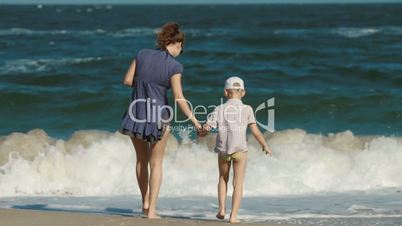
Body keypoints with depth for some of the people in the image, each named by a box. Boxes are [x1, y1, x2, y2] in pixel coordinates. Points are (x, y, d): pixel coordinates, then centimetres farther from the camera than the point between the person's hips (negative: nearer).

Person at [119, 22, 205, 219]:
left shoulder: (142, 54, -3)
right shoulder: (174, 66, -14)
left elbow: (127, 81, 0)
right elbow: (179, 99, -16)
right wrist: (196, 123, -11)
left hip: (136, 115, 3)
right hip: (158, 117, -3)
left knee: (141, 160, 22)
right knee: (156, 163, 10)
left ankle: (145, 202, 29)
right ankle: (151, 210, 6)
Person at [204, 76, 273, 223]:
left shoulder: (220, 109, 1)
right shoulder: (246, 109, -1)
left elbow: (207, 127, -3)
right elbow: (255, 131, -2)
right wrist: (265, 146, 11)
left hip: (223, 149, 2)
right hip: (240, 149, -2)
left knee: (223, 179, 22)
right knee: (238, 183, 3)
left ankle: (221, 209, 13)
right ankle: (233, 215, -3)